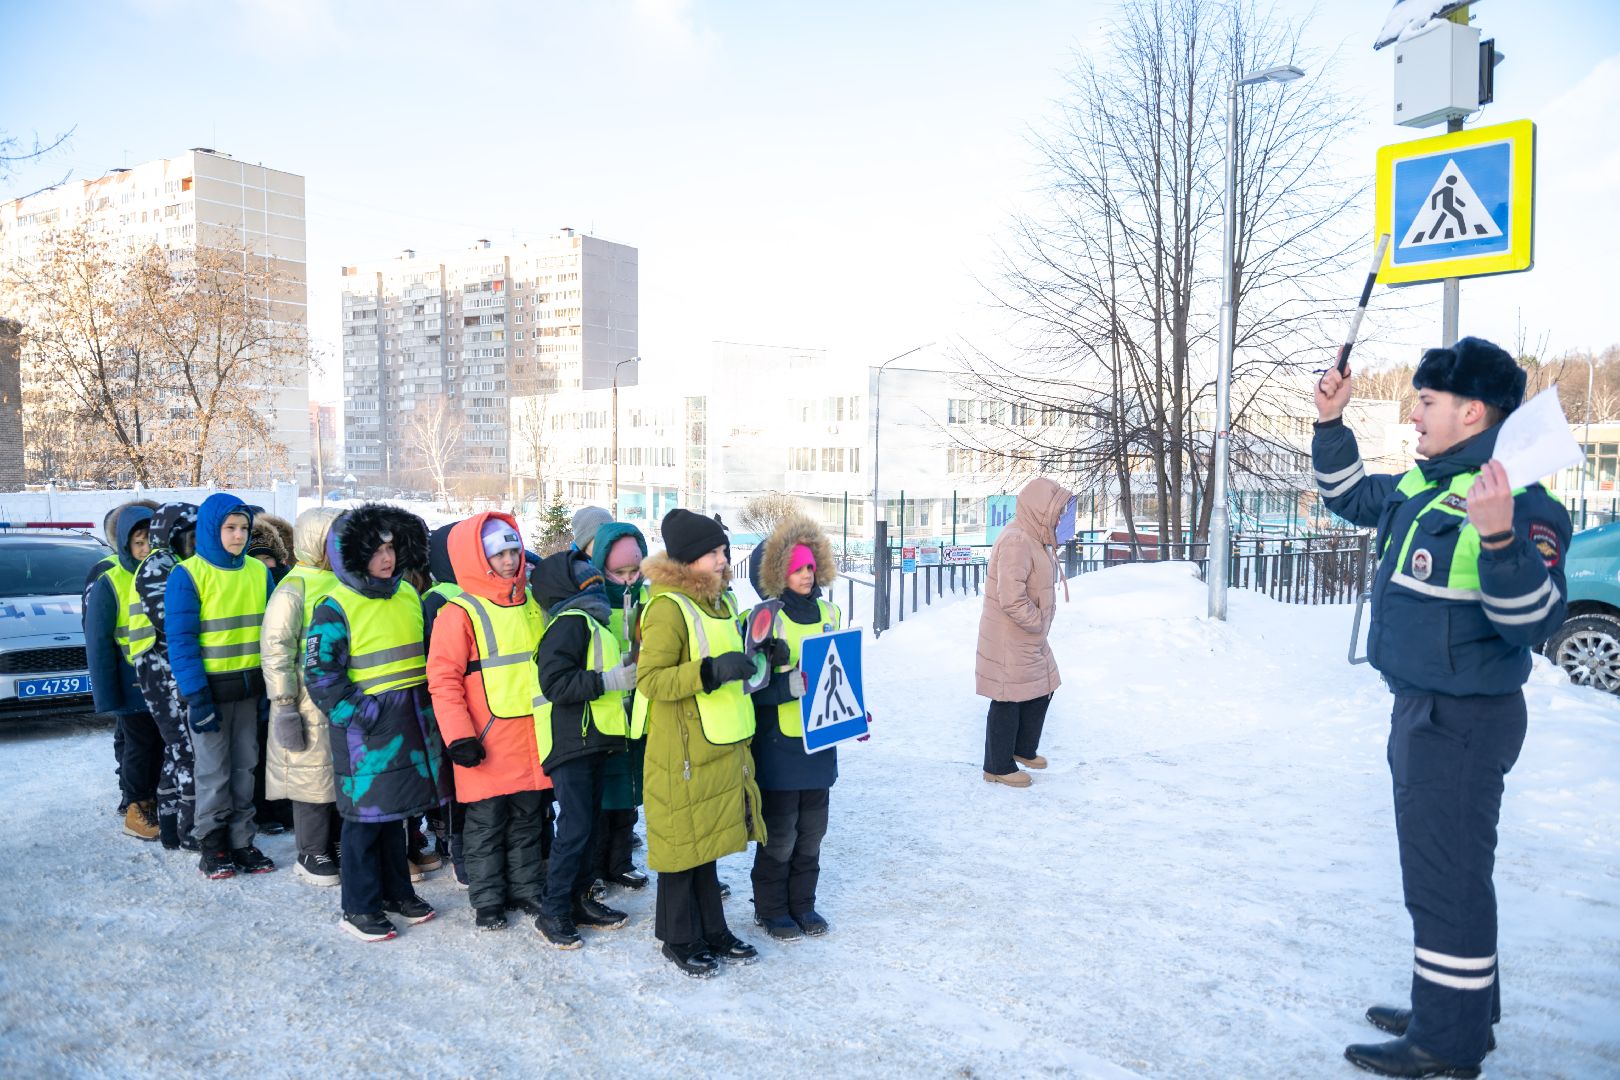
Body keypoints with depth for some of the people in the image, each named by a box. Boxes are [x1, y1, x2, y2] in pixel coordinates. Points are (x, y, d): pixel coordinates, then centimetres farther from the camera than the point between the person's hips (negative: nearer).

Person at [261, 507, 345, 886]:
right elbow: (275, 652, -14)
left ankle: (338, 845, 28)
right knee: (312, 777, 2)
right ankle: (312, 857, 15)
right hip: (310, 702, -7)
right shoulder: (293, 589, -12)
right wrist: (285, 706, -16)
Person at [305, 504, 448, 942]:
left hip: (411, 722, 6)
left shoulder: (408, 596, 10)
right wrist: (354, 711, -19)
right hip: (367, 726, -6)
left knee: (394, 809, 17)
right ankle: (359, 907, 14)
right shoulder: (336, 606, -11)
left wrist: (427, 704, 12)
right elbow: (320, 673, -14)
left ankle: (395, 891, 30)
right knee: (365, 814, 1)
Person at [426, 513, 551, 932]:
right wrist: (459, 736, -18)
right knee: (486, 824, 6)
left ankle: (526, 889, 29)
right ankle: (487, 900, 20)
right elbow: (443, 678, -14)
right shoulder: (460, 612, -11)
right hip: (487, 745, -6)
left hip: (532, 739, 6)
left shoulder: (533, 604, 10)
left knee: (528, 820, 16)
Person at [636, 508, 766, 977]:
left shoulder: (721, 603, 12)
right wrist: (711, 670, -28)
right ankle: (680, 940, 21)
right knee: (684, 845, 5)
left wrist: (756, 659, 10)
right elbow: (649, 680, -21)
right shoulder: (667, 608, -15)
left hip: (723, 748, 8)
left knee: (708, 842, 18)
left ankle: (713, 932, 31)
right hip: (682, 752, -8)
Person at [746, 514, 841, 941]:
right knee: (779, 833, 6)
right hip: (778, 743, -6)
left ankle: (802, 903, 32)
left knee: (812, 829, 15)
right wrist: (793, 684, -29)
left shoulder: (828, 613, 6)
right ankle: (771, 909, 24)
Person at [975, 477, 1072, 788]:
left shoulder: (1034, 539, 9)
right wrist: (1037, 622, -16)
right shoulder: (1016, 542, -24)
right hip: (1010, 640, -10)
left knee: (1041, 691, 20)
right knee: (1008, 702, 1)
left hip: (1031, 638, 10)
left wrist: (1039, 624, 9)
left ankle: (1023, 749, 39)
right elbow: (1011, 598, -30)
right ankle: (998, 767, 16)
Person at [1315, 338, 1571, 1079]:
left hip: (1462, 720, -10)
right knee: (1441, 866, 20)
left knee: (1446, 876, 0)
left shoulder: (1515, 500, -21)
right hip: (1420, 708, 10)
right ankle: (1459, 1009, 37)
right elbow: (1348, 497, 26)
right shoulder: (1421, 485, 7)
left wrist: (1499, 536, -41)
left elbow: (1535, 624, -26)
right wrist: (1331, 424, 14)